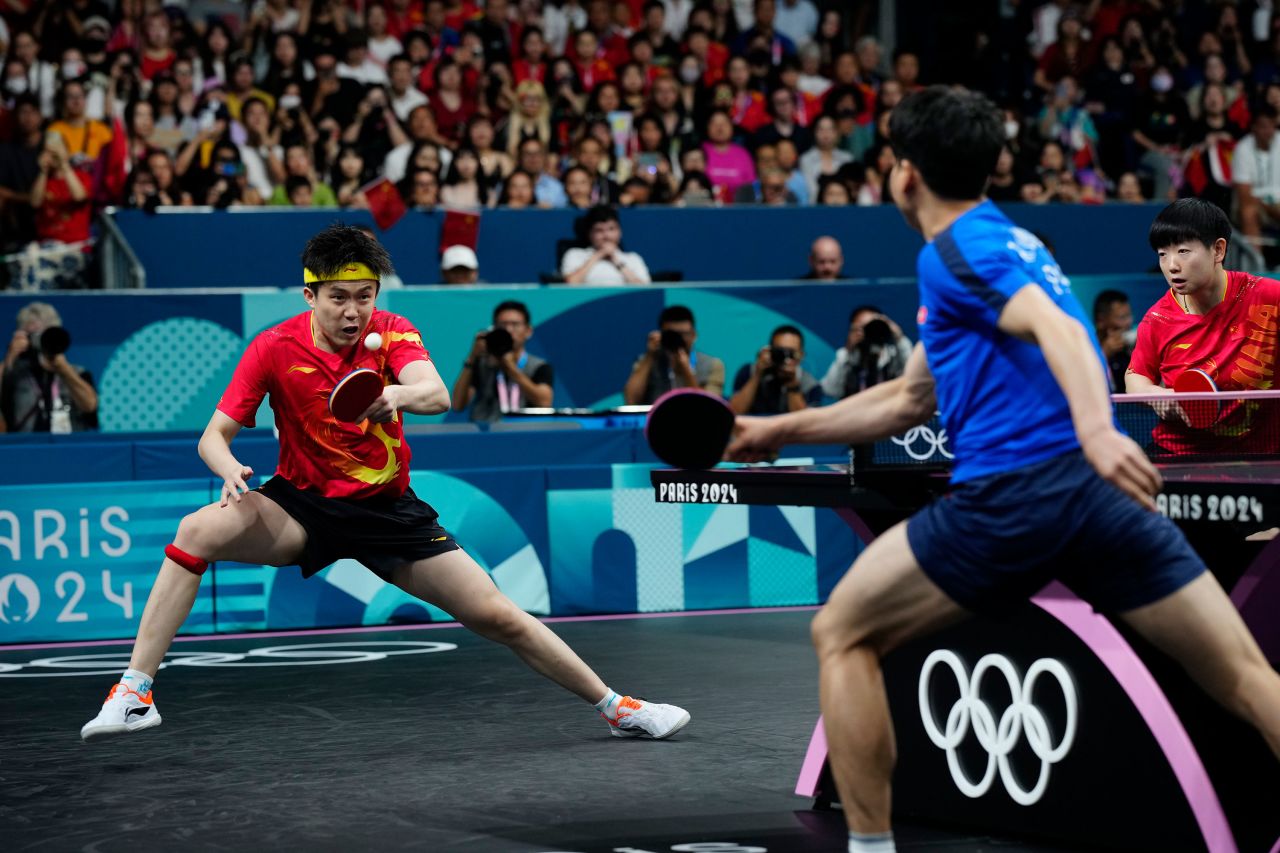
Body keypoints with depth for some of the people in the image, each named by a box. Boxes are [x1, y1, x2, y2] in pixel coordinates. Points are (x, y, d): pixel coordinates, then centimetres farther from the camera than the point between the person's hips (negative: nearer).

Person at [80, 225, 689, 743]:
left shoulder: (393, 333, -10)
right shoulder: (274, 348, -12)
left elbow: (437, 395, -29)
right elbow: (215, 435, -10)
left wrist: (402, 394, -52)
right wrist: (229, 468, -33)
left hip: (387, 508, 1)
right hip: (301, 507, 0)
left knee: (498, 617, -5)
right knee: (199, 530, -29)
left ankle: (614, 706, 14)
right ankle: (135, 692, -24)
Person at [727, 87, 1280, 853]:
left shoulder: (955, 248, 1)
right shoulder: (1004, 240, 28)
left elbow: (1058, 328, -20)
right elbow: (908, 401, 37)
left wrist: (1095, 428, -37)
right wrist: (781, 430, 41)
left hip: (1015, 490, -8)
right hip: (1101, 488, 8)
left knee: (842, 634, 9)